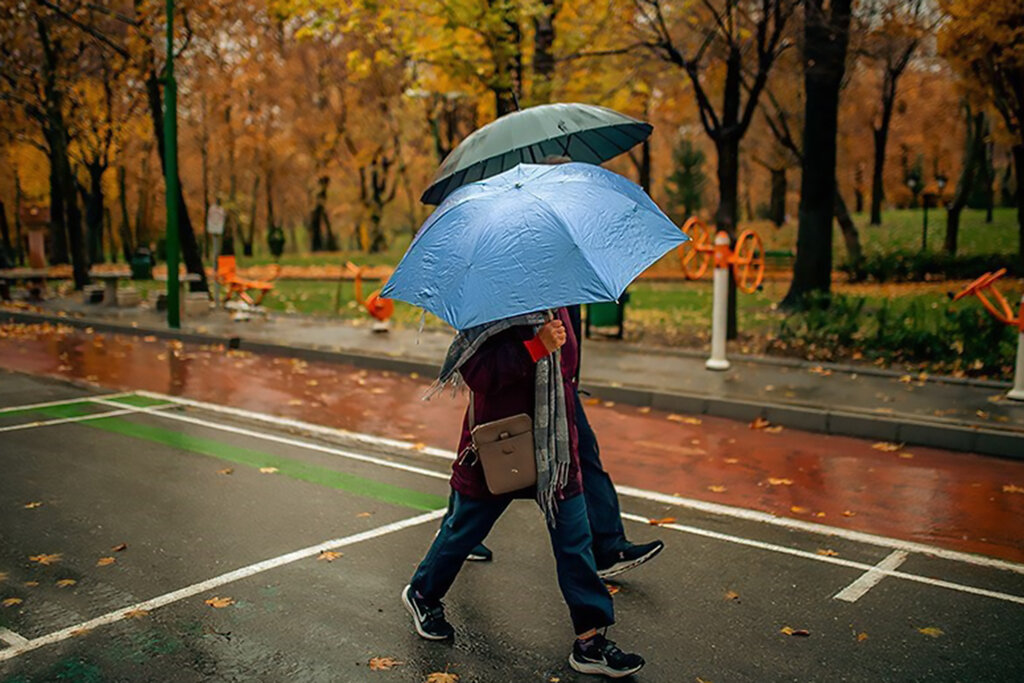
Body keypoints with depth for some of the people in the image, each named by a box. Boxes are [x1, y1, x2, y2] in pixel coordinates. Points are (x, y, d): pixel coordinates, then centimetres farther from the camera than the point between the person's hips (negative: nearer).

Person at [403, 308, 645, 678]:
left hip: (553, 443, 6)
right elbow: (476, 374, -29)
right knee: (464, 527, 13)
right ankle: (422, 595, 40)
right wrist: (536, 347, -33)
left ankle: (590, 639, 12)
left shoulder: (555, 304, 5)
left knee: (574, 537, 3)